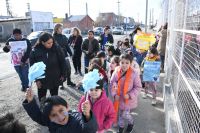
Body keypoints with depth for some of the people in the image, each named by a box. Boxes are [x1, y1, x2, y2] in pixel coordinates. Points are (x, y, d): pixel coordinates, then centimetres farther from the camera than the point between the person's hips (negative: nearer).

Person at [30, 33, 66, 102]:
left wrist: (62, 74, -2)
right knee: (42, 98, 15)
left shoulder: (57, 48, -14)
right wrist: (36, 79, -6)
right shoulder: (35, 51, -14)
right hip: (42, 80, 0)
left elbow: (62, 62, -5)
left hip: (55, 78, 0)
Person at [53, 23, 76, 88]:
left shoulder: (63, 36, 8)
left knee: (68, 68, 10)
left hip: (65, 55, 5)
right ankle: (61, 84, 19)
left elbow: (67, 45, 11)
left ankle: (69, 81, 28)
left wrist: (70, 53, 8)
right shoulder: (54, 37, -8)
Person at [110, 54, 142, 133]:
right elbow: (112, 83, -1)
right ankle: (121, 126, 47)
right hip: (119, 98, 3)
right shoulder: (116, 72, -12)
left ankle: (131, 123, 38)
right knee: (120, 114, 20)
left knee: (125, 114, 3)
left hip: (128, 99, -3)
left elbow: (138, 87, -11)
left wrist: (130, 95, -20)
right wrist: (114, 94, -10)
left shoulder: (134, 74, -20)